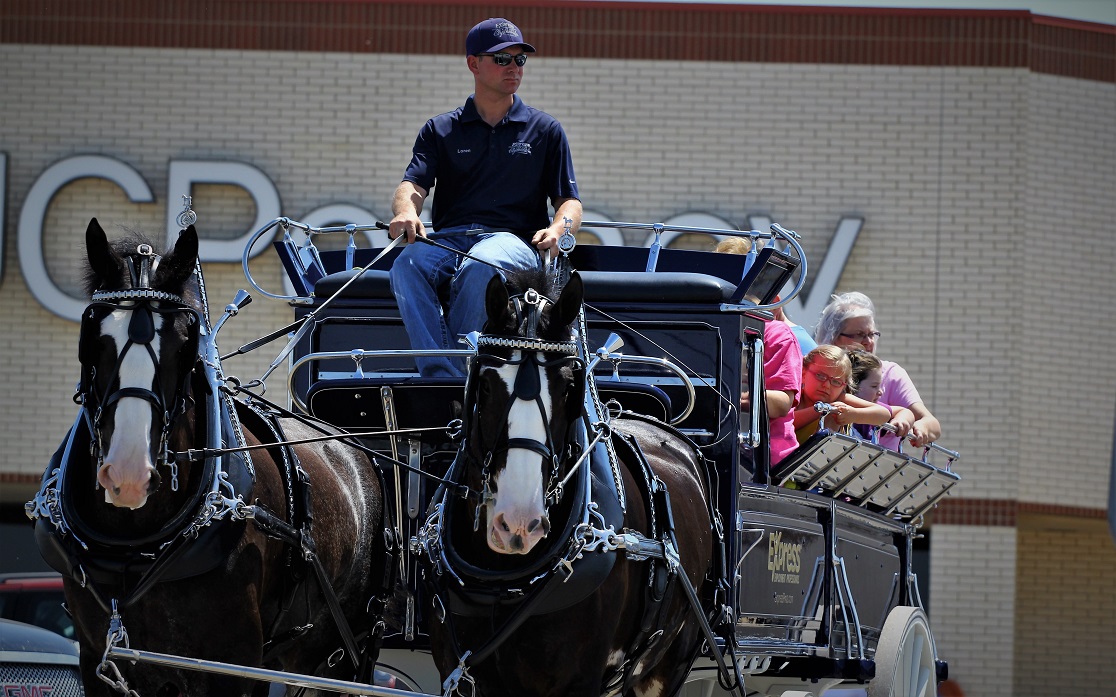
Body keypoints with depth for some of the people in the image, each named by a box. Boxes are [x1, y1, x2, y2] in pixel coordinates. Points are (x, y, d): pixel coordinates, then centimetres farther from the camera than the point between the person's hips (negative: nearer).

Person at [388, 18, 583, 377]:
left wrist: (558, 229, -11)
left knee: (480, 267, -39)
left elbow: (569, 200, 14)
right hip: (448, 237, 2)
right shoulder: (440, 130, 19)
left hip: (513, 240, -2)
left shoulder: (545, 129, 18)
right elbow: (413, 184, 4)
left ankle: (456, 368, -31)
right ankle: (441, 378, -39)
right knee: (407, 265, -34)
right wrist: (405, 212, -21)